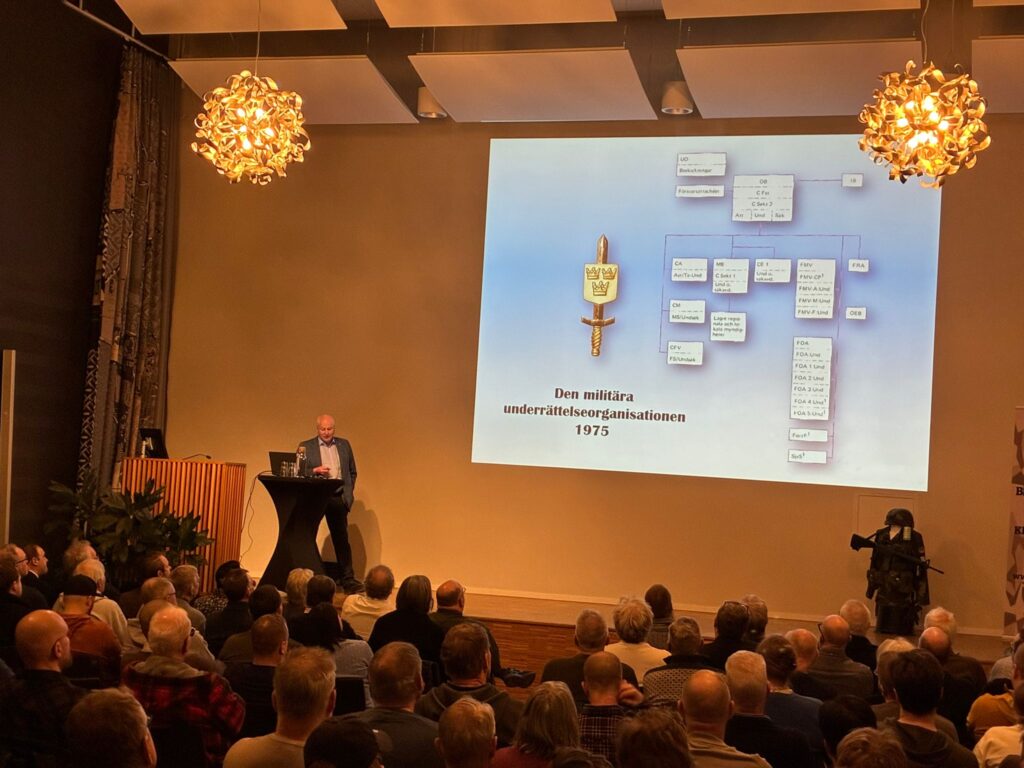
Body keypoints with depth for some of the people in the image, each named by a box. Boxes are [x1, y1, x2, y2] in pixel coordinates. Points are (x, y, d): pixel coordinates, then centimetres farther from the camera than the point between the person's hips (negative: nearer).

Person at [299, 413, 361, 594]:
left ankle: (347, 579, 5)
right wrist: (315, 470, -16)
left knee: (342, 539, 3)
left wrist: (348, 492, 6)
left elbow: (352, 472, 16)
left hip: (338, 498, 2)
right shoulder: (306, 446, 2)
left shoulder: (344, 445, 11)